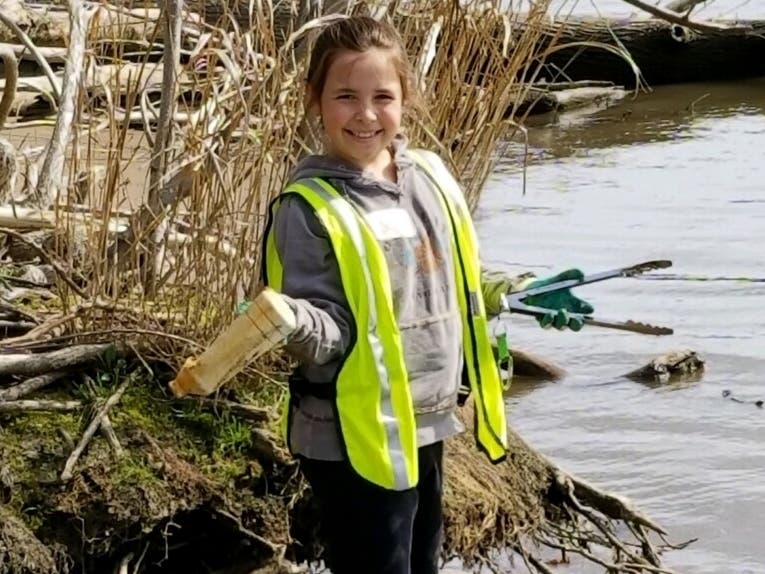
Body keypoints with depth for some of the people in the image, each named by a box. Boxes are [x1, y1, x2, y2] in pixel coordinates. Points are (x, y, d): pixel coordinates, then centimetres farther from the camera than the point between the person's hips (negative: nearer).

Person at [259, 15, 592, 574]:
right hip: (357, 440, -7)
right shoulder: (308, 208, -15)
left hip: (428, 426, 7)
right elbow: (331, 331, -18)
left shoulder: (430, 175, 4)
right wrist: (294, 321, -37)